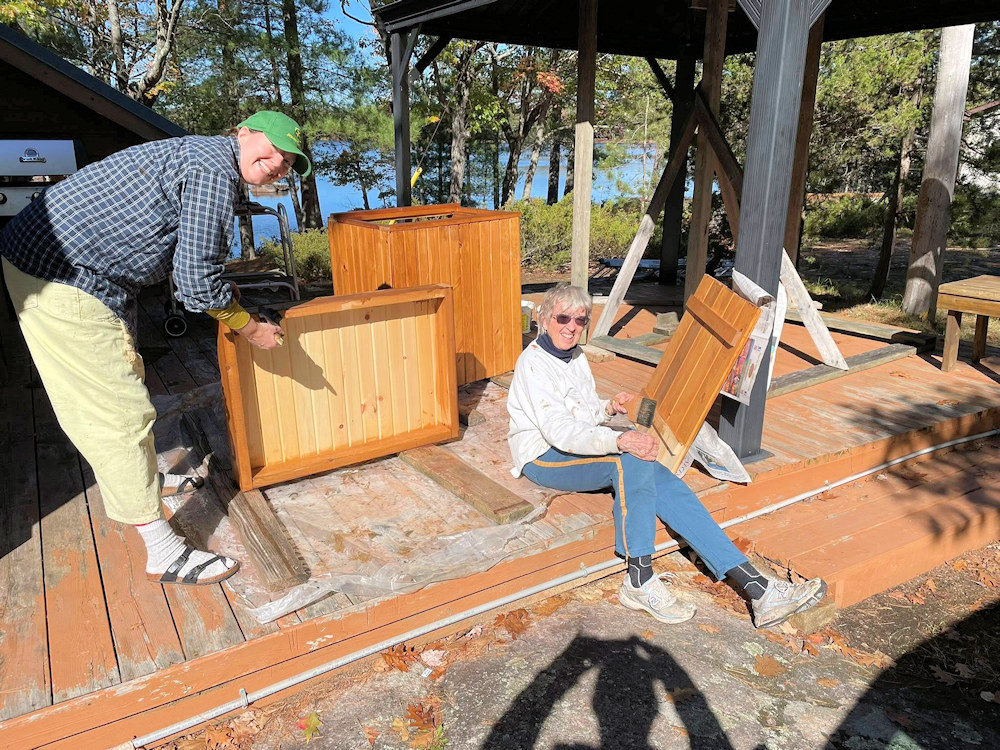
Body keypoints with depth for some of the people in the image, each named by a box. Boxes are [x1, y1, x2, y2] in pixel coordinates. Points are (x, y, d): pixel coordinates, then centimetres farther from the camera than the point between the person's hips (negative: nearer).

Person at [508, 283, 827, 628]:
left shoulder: (576, 356, 14)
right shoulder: (533, 362, -14)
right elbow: (557, 430, -27)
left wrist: (609, 407, 4)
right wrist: (620, 440, -38)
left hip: (578, 447, 7)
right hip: (543, 458, -7)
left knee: (661, 481, -17)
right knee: (632, 461, -33)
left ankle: (754, 585, -23)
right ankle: (639, 581, -24)